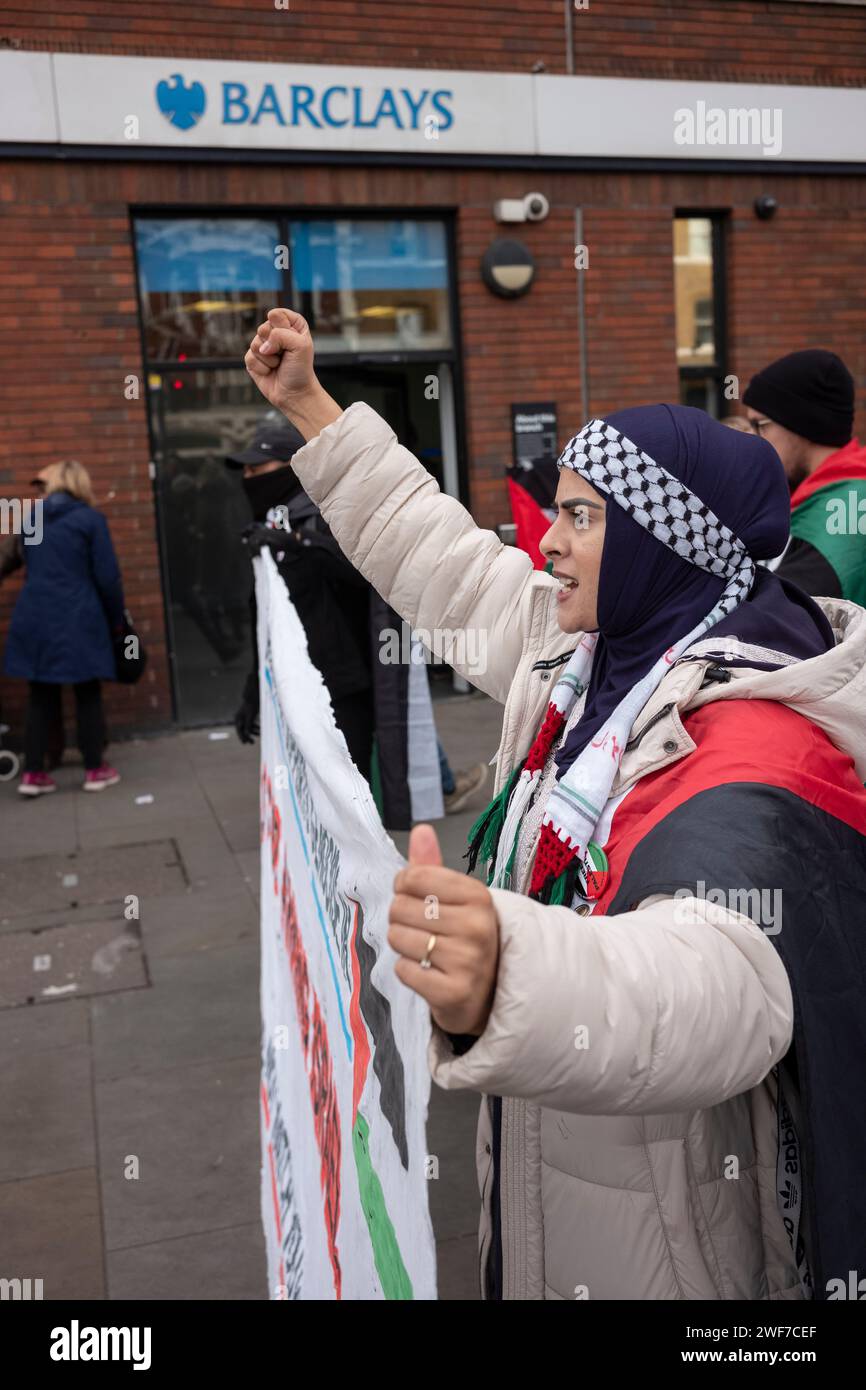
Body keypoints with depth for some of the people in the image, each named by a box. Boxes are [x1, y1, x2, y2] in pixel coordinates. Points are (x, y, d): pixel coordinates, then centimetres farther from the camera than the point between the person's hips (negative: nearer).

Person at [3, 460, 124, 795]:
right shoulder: (90, 519, -4)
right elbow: (107, 577, -6)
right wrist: (116, 619, 5)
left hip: (34, 618, 5)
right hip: (79, 620, -4)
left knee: (41, 697, 10)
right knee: (88, 695, 7)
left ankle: (33, 773, 11)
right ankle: (95, 770, 14)